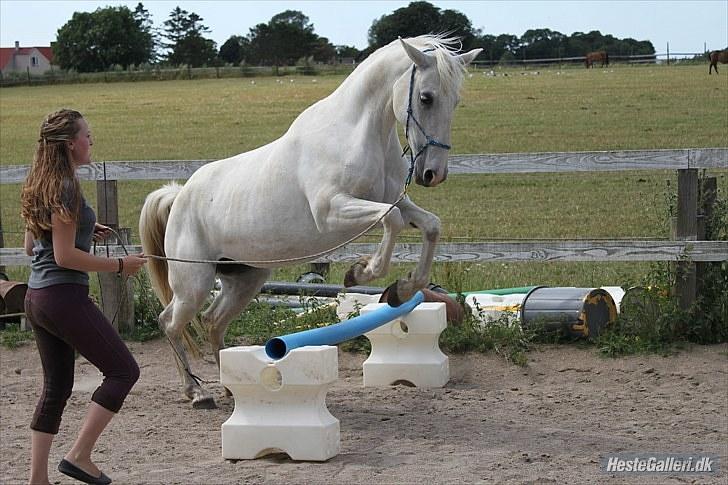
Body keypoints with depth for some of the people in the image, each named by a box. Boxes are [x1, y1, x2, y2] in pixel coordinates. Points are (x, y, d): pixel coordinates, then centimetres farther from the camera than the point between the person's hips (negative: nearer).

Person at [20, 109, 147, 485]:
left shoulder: (39, 185, 13)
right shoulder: (65, 189, -15)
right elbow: (65, 256, -19)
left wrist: (85, 233, 15)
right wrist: (119, 266, -12)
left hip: (36, 297, 10)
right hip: (64, 296, -10)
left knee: (55, 388, 14)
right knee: (123, 371, -1)